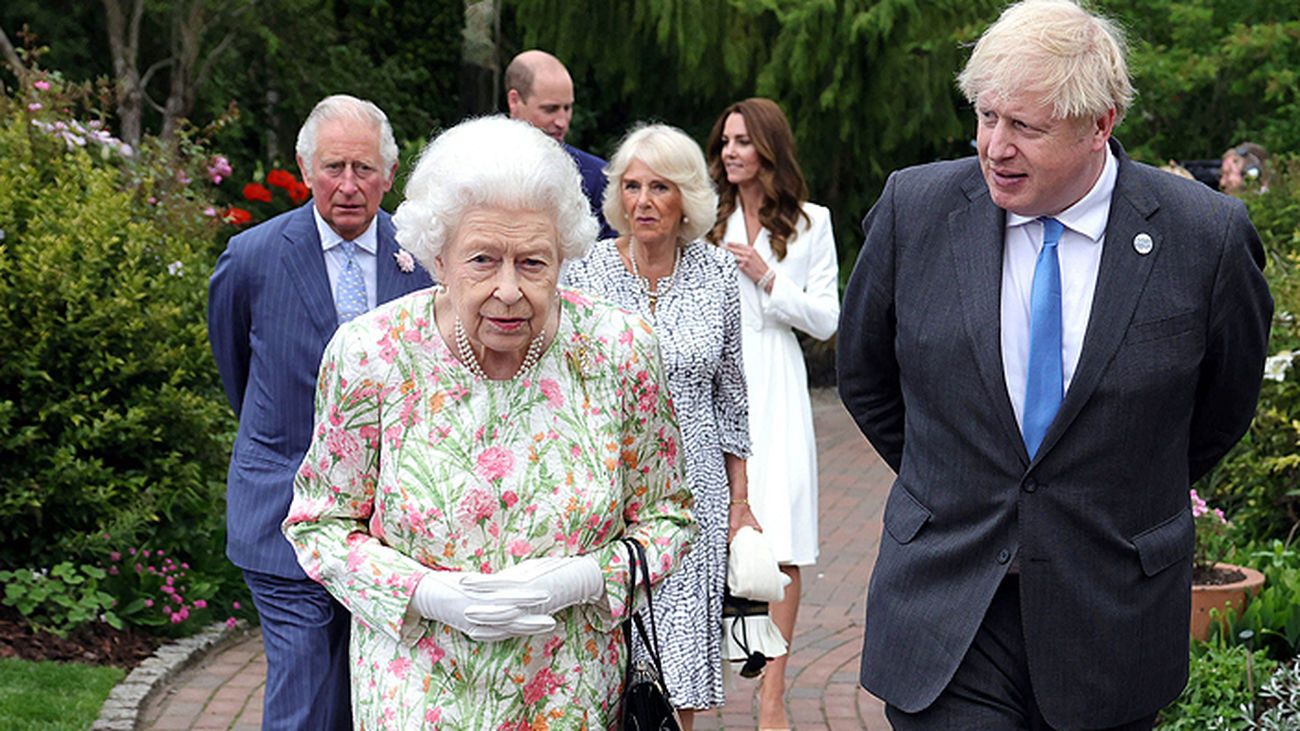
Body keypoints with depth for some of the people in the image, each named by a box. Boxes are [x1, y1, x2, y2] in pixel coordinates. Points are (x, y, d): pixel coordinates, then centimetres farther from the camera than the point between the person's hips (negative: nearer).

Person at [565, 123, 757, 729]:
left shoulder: (716, 273, 3)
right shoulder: (583, 270, -3)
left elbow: (730, 396, 10)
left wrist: (739, 502, 10)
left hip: (692, 492, 2)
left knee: (681, 657, 4)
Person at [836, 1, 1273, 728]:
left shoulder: (1208, 236, -9)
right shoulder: (915, 209, -6)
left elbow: (1225, 404, 9)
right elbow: (864, 377, 11)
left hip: (1110, 620, 0)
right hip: (943, 608, 0)